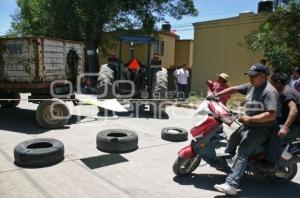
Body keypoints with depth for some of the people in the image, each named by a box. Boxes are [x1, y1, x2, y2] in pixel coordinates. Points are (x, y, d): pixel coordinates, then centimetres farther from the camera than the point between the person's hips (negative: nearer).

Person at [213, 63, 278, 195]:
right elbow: (234, 89, 12)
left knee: (242, 153, -22)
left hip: (261, 129, -10)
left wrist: (250, 118, -31)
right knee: (232, 139, 25)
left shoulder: (269, 92, -21)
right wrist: (216, 95, 2)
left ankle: (231, 185, -26)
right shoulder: (251, 86, 6)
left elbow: (272, 115, -30)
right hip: (249, 125, 10)